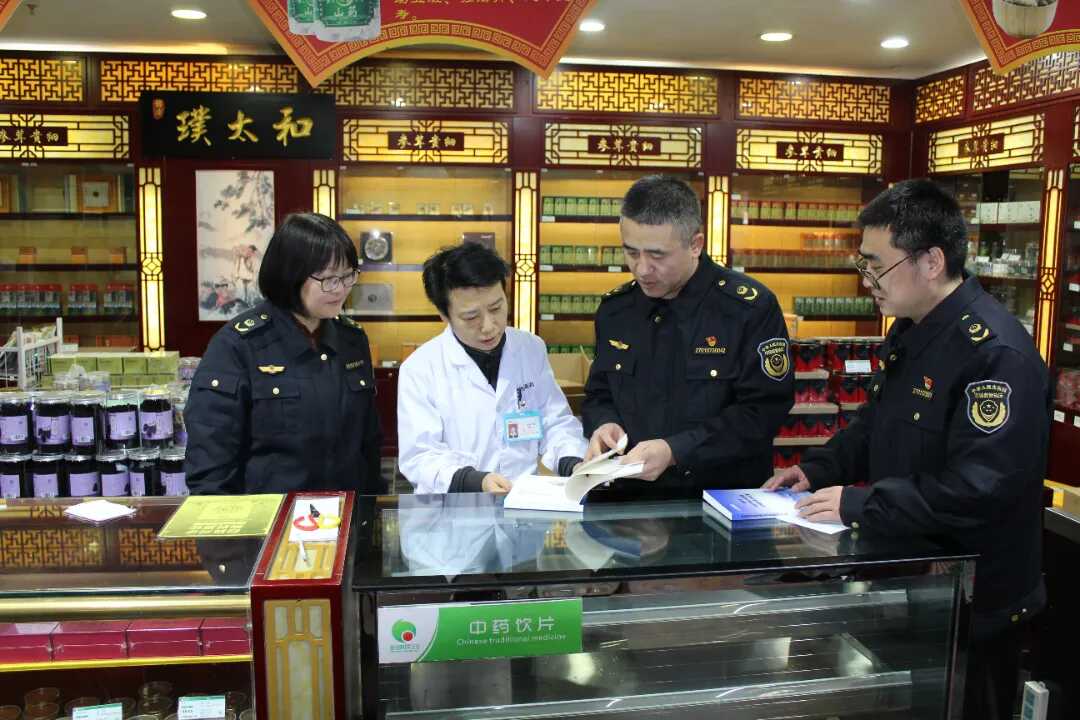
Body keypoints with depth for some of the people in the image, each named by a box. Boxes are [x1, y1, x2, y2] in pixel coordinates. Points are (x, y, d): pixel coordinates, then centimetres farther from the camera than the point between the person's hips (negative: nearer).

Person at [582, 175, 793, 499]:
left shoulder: (750, 308, -7)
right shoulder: (615, 308, 8)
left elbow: (764, 411, -9)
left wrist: (676, 451, -18)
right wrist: (603, 425, -5)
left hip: (725, 497, -3)